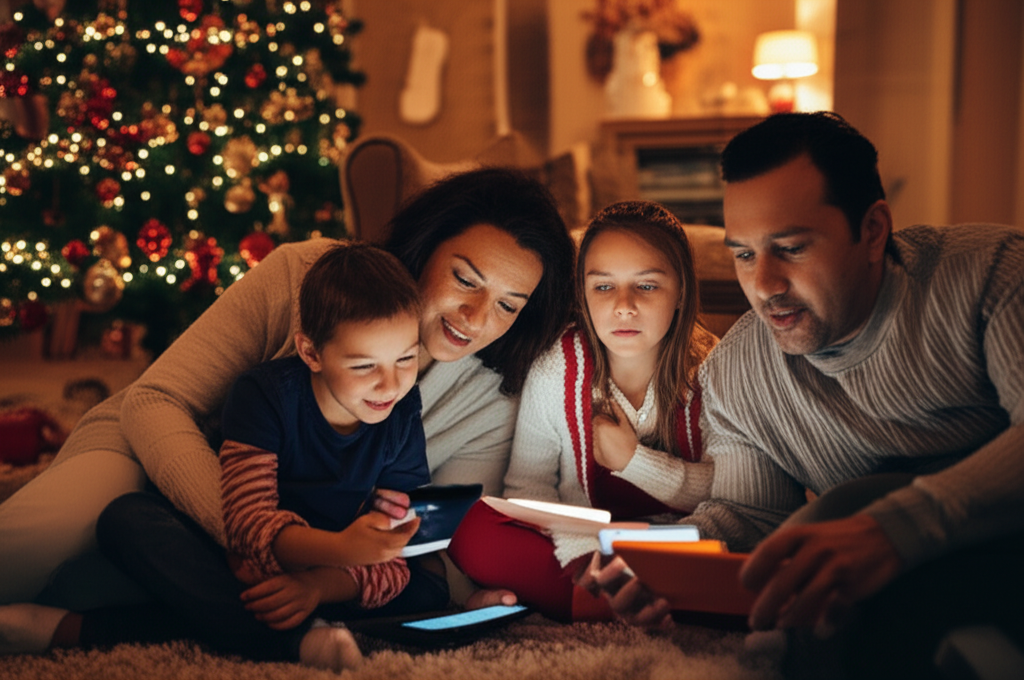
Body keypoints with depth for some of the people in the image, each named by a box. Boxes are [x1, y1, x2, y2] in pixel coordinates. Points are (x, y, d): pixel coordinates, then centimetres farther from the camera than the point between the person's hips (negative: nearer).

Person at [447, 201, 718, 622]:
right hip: (581, 545, 2)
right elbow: (527, 484, -7)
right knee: (474, 533, -26)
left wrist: (632, 459, -17)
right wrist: (585, 559, -23)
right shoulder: (555, 371, -9)